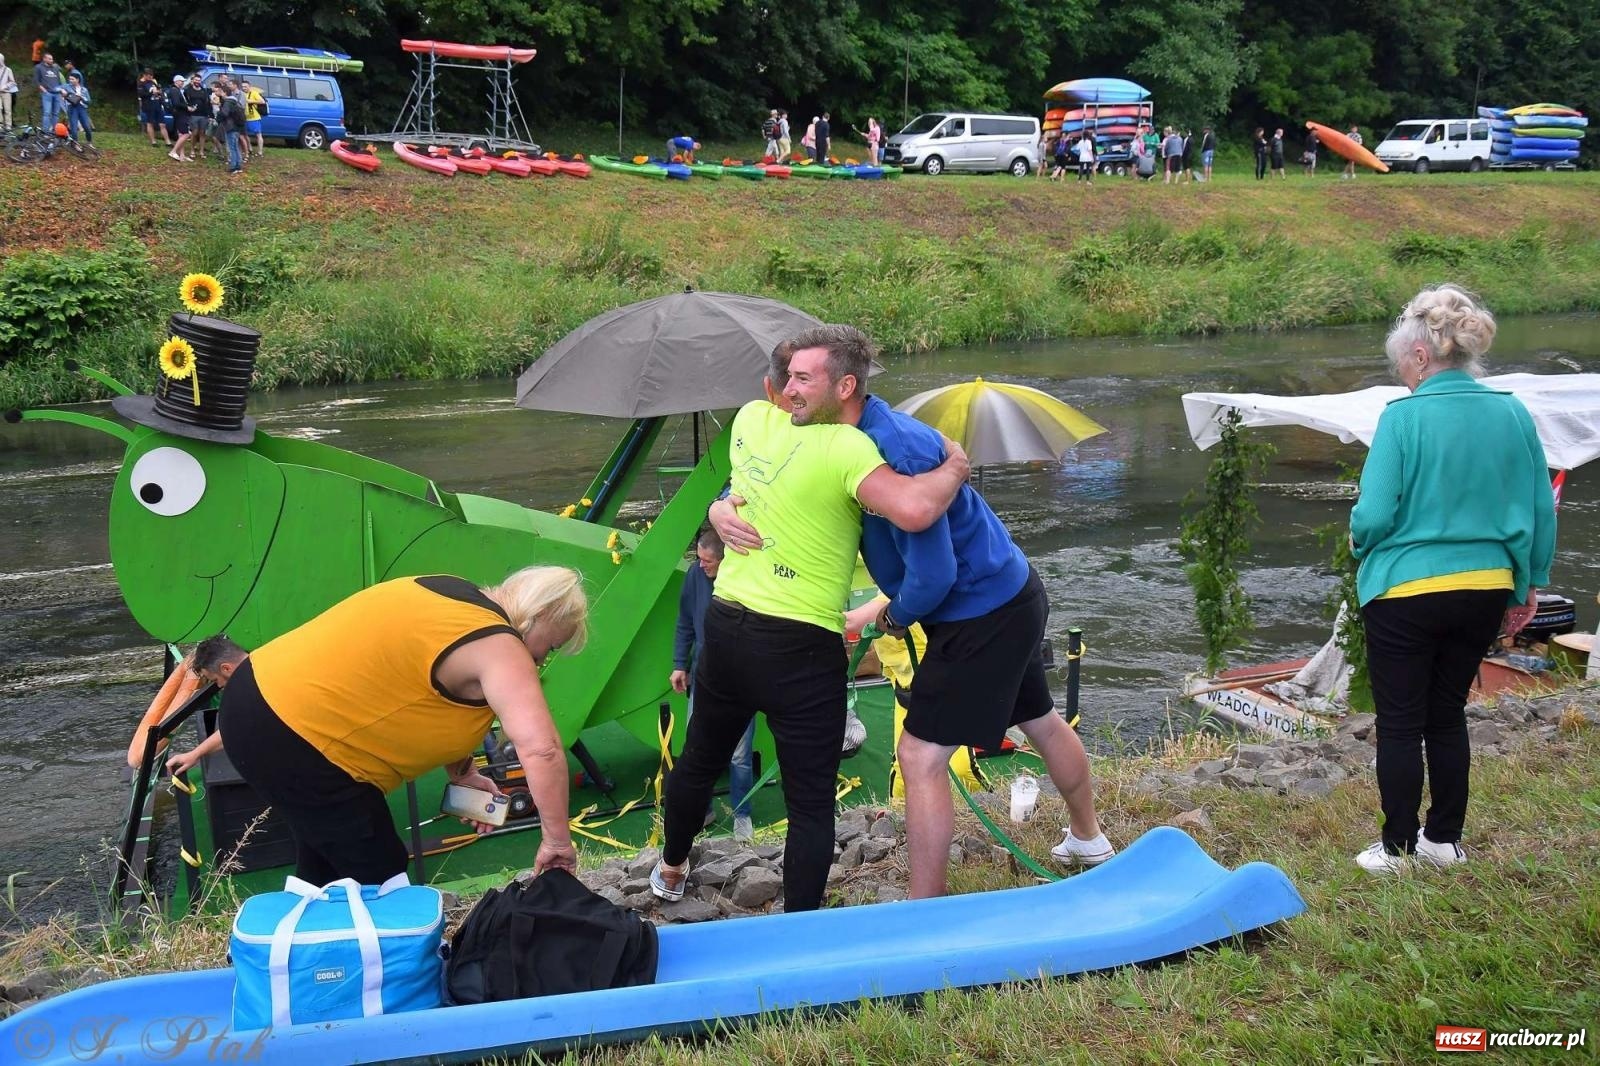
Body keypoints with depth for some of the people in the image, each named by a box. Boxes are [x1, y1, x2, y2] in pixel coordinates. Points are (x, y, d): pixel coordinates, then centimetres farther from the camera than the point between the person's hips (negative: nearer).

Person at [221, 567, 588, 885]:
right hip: (291, 739, -10)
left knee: (323, 871, 24)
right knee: (378, 880, 1)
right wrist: (557, 840, -17)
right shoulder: (497, 646, -16)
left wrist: (462, 774, 20)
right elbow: (541, 749, -24)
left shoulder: (456, 598, 12)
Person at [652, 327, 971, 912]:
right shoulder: (847, 449, -18)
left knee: (699, 759, 28)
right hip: (798, 647, -7)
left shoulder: (752, 420, 3)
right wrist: (953, 469, -15)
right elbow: (914, 511, -33)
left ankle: (670, 870, 51)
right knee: (811, 802, 5)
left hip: (724, 627, 7)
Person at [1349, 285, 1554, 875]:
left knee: (1400, 724, 8)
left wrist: (1358, 539, 5)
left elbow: (1373, 516, -18)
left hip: (1406, 593, -5)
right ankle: (1445, 839, 28)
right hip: (1486, 591, 5)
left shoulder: (1404, 417, -16)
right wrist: (1530, 581, 17)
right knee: (1448, 716, 19)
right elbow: (1541, 512, 4)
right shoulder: (1513, 414, -2)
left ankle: (1398, 847, 16)